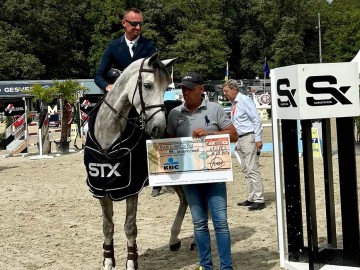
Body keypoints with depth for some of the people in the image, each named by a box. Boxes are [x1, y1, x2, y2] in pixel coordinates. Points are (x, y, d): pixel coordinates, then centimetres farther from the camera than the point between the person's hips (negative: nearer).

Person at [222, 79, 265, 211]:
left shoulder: (245, 100, -10)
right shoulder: (233, 104, 15)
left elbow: (257, 120, -13)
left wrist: (258, 139, -17)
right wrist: (237, 142, 19)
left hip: (249, 138, -9)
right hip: (240, 139, 9)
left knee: (252, 169, -11)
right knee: (246, 170, 10)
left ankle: (259, 200, -8)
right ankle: (251, 198, 16)